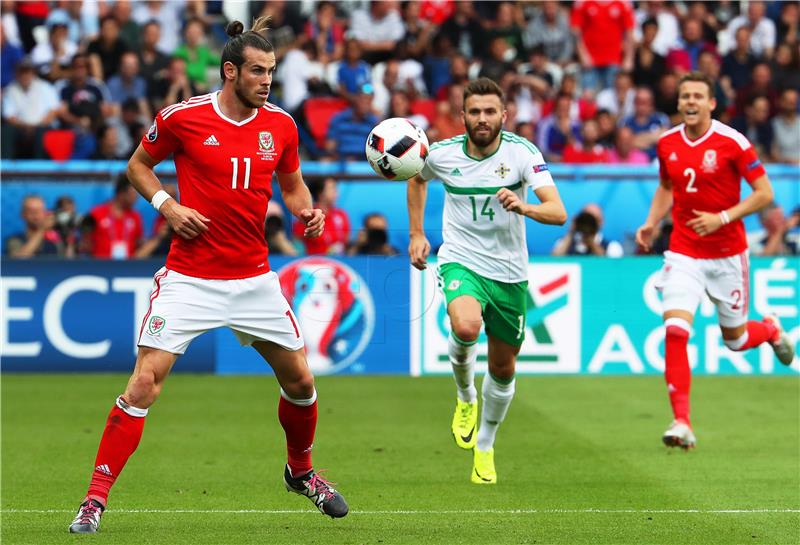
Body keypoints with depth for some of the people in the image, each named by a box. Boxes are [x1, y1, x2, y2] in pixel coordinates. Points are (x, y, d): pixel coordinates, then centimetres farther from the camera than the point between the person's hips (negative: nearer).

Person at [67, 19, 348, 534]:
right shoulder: (182, 118, -9)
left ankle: (301, 471, 38)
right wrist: (167, 205, -10)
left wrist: (306, 210, -4)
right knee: (145, 382, -13)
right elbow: (139, 164, 7)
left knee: (300, 380, 9)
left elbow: (292, 184, 17)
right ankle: (95, 501, -8)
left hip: (254, 279, 4)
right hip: (189, 276, -4)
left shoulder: (280, 125, 1)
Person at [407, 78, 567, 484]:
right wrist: (416, 234, 13)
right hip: (461, 262, -1)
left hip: (509, 272, 1)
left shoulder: (522, 153, -11)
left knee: (503, 367, 9)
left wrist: (524, 206, -41)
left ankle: (485, 447, 34)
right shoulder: (442, 154, -6)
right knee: (466, 327, -33)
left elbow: (558, 212, -21)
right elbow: (417, 179, 20)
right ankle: (465, 396, 0)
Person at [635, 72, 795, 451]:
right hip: (684, 254, 2)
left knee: (735, 340, 11)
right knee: (675, 330, -17)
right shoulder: (667, 144, 2)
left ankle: (771, 330, 48)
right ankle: (681, 422, -15)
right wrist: (651, 223, 4)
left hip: (727, 254, -2)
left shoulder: (732, 142, -12)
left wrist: (722, 218, -20)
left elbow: (764, 193, -10)